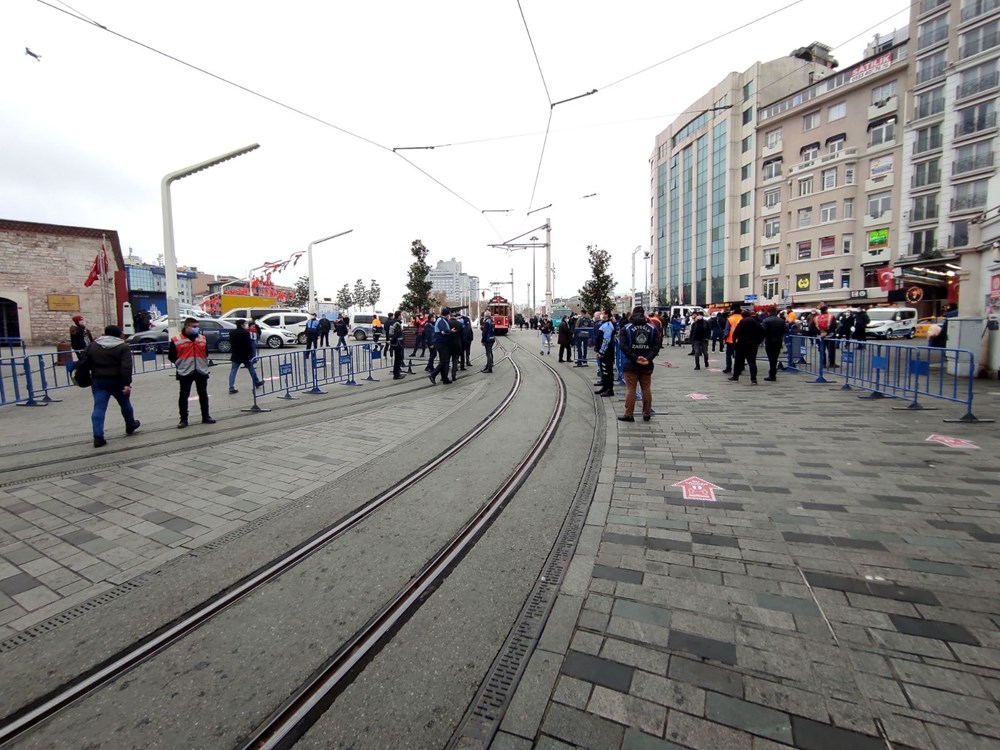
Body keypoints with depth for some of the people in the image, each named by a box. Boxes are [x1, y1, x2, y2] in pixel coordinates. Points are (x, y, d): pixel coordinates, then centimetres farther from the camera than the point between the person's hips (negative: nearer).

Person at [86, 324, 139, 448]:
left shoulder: (92, 345, 6)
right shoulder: (123, 347, -7)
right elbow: (126, 367, -17)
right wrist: (127, 383, -19)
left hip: (98, 381, 2)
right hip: (117, 381, -2)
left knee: (99, 408, 0)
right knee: (125, 404, 17)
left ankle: (98, 437, -7)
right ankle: (130, 426, 36)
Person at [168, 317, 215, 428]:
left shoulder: (202, 338, 7)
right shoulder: (176, 340, -6)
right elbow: (171, 356, 1)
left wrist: (203, 363, 10)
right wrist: (181, 364, 1)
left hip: (202, 371, 4)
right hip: (185, 373, -3)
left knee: (203, 395, 9)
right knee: (184, 396, 2)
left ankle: (206, 417, 18)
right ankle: (183, 419, 10)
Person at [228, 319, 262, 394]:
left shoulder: (232, 333, 7)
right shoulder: (246, 332, -13)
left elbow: (231, 344, 16)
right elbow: (249, 345, -16)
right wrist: (251, 355, -14)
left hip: (235, 355, 5)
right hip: (245, 355, -4)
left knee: (233, 371, 3)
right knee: (251, 369, 12)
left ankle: (231, 387, -5)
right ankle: (257, 383, 26)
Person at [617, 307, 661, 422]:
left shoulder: (626, 328, -1)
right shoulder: (652, 328, 6)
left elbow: (624, 346, -13)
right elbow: (656, 346, -4)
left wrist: (635, 358, -15)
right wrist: (648, 358, -12)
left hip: (630, 364, -2)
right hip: (647, 365, 2)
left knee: (630, 389, 2)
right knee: (646, 389, 10)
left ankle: (629, 414, 3)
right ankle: (647, 414, 17)